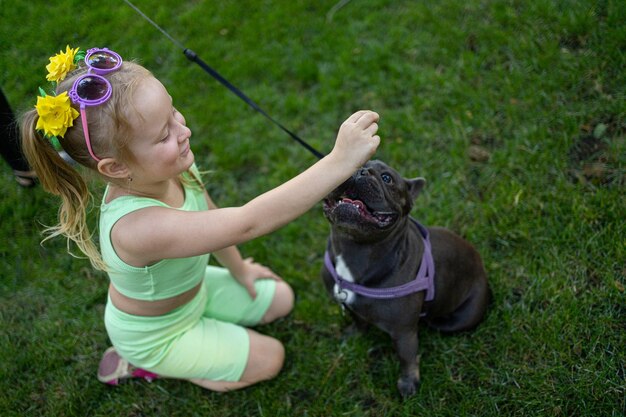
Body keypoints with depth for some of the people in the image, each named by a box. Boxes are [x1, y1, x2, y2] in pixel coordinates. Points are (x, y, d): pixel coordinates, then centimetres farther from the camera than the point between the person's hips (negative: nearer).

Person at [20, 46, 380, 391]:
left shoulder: (172, 167, -24)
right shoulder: (135, 226, -47)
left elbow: (212, 218, -2)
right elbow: (246, 223, -54)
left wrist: (238, 269, 12)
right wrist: (338, 162, -59)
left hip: (192, 288, 7)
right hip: (156, 333, -6)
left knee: (281, 300, 19)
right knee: (270, 358, 6)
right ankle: (144, 365, 13)